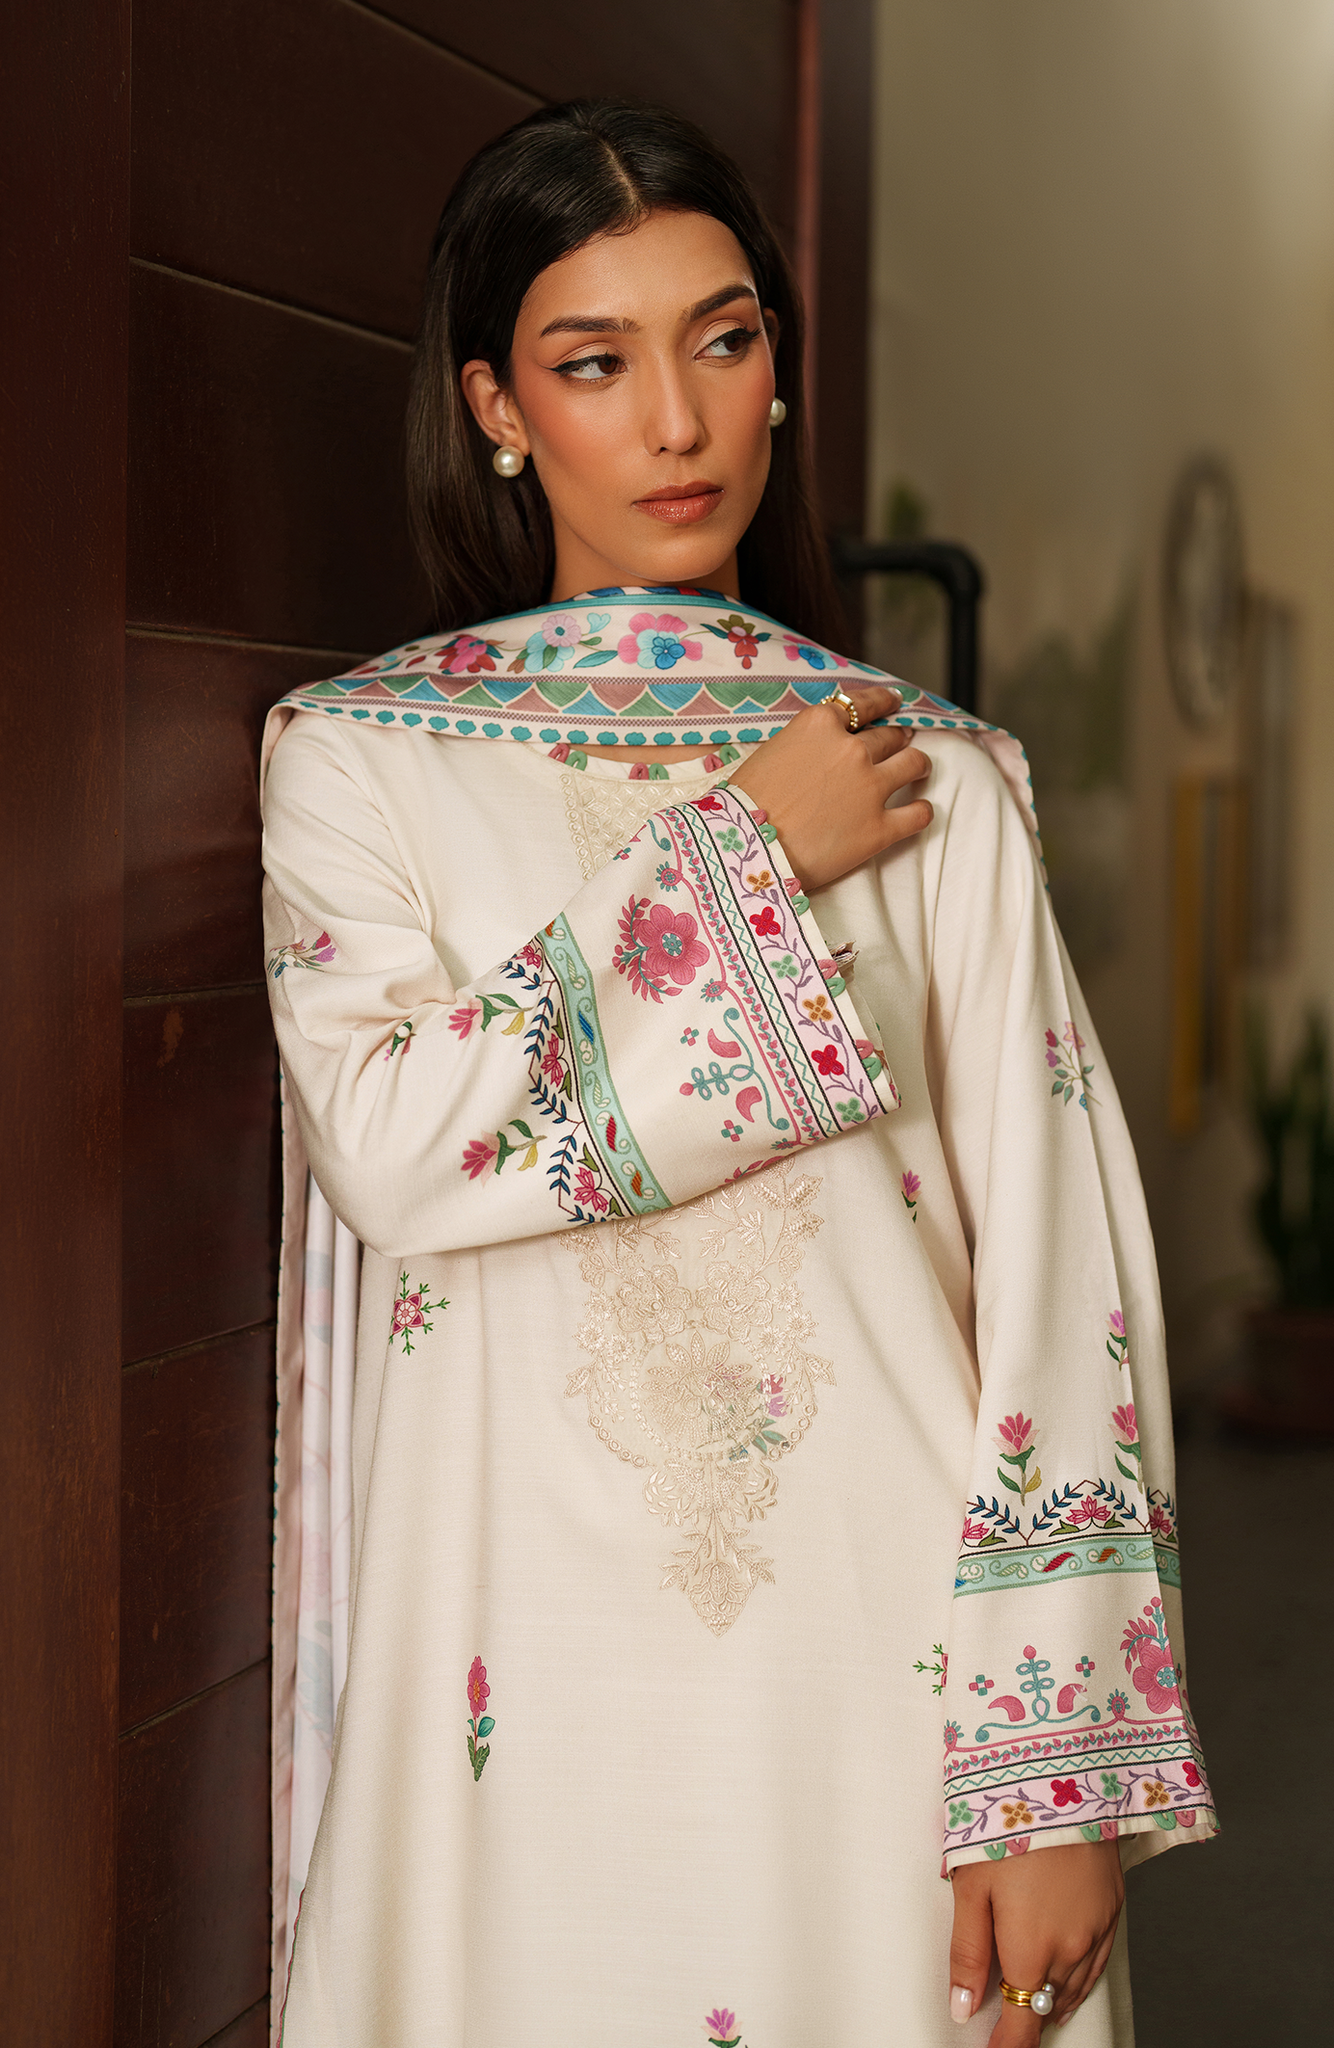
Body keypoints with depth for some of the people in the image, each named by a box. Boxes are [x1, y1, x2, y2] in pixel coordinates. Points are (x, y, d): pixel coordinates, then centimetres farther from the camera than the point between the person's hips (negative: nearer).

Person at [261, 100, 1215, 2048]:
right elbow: (389, 1148, -13)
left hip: (889, 1647, 1)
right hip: (535, 1661, 0)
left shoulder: (935, 773, 4)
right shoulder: (357, 754, 4)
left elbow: (1057, 1257, -2)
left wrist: (1057, 1770, -9)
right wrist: (742, 855, -9)